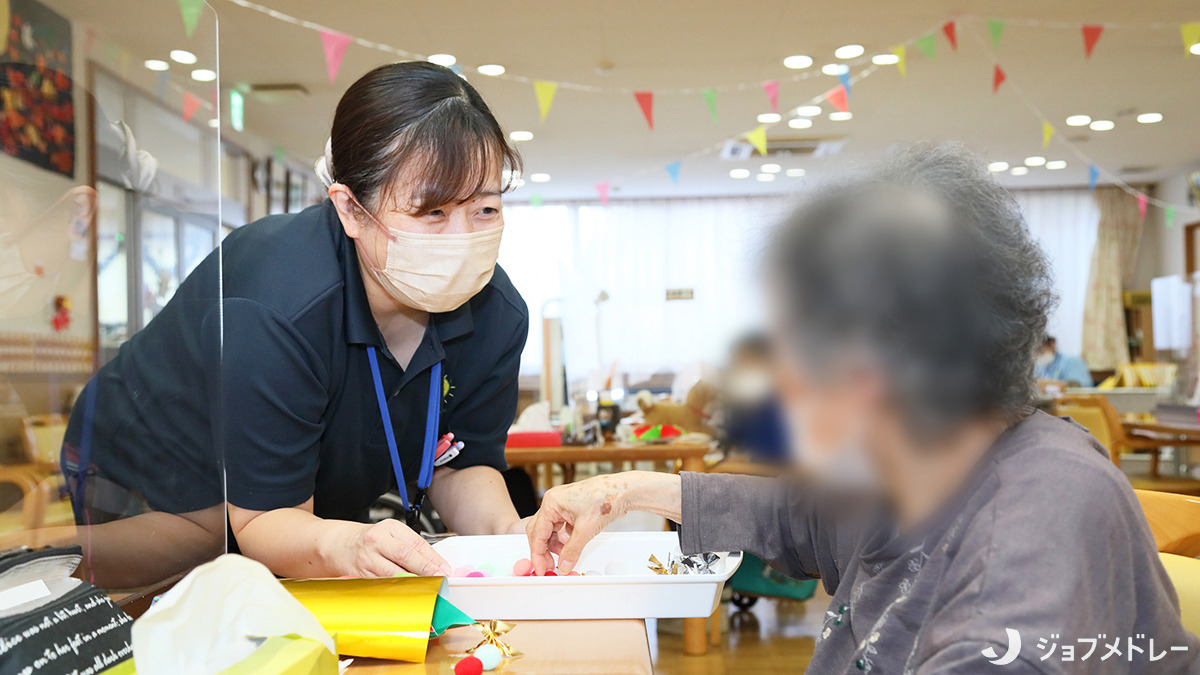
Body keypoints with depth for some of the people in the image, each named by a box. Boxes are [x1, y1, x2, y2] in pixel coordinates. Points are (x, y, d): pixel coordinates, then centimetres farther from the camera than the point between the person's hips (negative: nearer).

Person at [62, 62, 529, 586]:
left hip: (321, 512, 4)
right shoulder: (272, 311, -37)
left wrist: (506, 529, -32)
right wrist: (342, 545, -56)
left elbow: (462, 464, -9)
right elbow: (264, 519, -32)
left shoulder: (498, 313, -19)